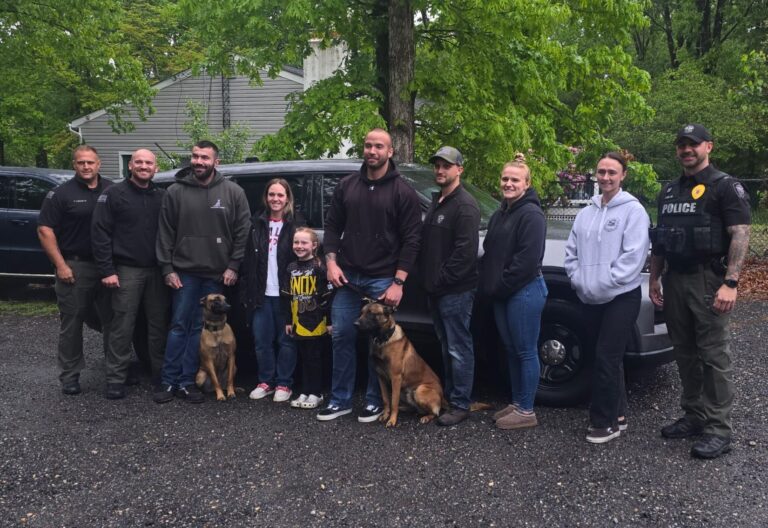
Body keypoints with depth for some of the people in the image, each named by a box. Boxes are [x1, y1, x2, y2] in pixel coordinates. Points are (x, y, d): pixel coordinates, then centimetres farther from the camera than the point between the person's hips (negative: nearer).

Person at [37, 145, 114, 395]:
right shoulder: (61, 194, -2)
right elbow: (45, 230, -5)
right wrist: (61, 265, -12)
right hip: (75, 267, -3)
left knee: (113, 320, 10)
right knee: (72, 323, 4)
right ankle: (70, 375, 14)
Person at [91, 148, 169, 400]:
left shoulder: (162, 197, 10)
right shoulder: (114, 194, -2)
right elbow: (100, 234, -6)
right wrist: (107, 270, -12)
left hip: (157, 270, 4)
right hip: (127, 270, -4)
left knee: (158, 323, 9)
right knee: (122, 326, -2)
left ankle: (161, 372, 20)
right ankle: (116, 378, 6)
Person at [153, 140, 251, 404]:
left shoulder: (233, 192, 0)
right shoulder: (175, 191, 1)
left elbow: (243, 231, 1)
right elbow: (165, 233, 2)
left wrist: (233, 266, -4)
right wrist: (167, 268, -3)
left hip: (216, 274, 1)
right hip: (184, 271, 0)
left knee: (200, 328, 7)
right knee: (179, 326, 3)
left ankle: (186, 382, 16)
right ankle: (168, 381, 12)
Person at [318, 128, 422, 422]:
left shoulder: (403, 192, -4)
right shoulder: (347, 186, 8)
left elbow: (410, 240, -7)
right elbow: (332, 225, 11)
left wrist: (398, 282, -13)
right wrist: (332, 262, -2)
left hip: (382, 280, -3)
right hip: (347, 277, 4)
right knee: (341, 336, 6)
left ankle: (374, 402, 18)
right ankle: (340, 400, 19)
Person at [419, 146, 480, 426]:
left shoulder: (465, 205, -13)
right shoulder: (436, 201, 17)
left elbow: (465, 251, -21)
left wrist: (442, 279, -16)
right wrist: (427, 278, 11)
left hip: (455, 291, -9)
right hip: (435, 289, 9)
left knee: (459, 348, -2)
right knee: (446, 346, 18)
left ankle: (461, 404, 6)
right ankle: (448, 395, 28)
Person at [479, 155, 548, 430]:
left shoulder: (531, 214, -13)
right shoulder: (500, 213, 16)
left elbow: (528, 259, -21)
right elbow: (491, 252, 20)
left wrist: (501, 284, -15)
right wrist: (489, 284, 8)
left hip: (525, 292, -9)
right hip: (502, 294, 9)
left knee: (526, 352, -1)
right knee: (511, 350, 15)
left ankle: (526, 411, 8)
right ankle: (516, 403, 26)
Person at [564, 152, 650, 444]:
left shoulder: (633, 210, -7)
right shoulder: (586, 213, 11)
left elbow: (634, 256, -16)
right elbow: (571, 251, 13)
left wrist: (605, 285, -17)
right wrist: (579, 281, -1)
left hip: (621, 297, -6)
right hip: (591, 299, 6)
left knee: (606, 358, -8)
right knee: (609, 357, 14)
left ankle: (604, 421, 2)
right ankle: (617, 413, 25)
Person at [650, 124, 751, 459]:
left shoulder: (725, 186, -4)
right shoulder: (669, 190, 16)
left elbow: (741, 235, -12)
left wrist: (730, 283, -20)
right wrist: (654, 278, 15)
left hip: (708, 280, -7)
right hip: (674, 280, 7)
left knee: (714, 355, -5)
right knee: (684, 353, 12)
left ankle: (719, 430, 1)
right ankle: (694, 416, 23)